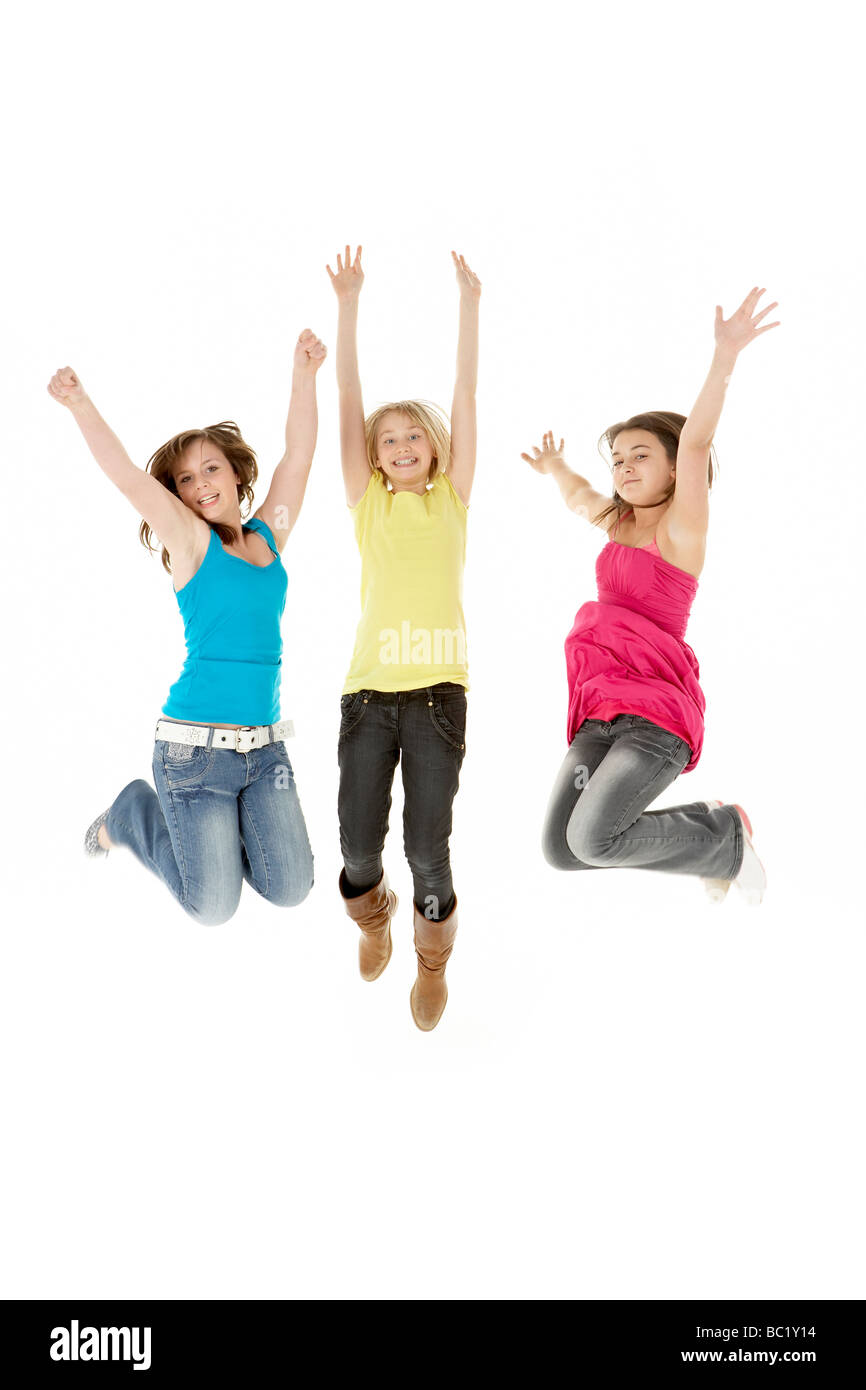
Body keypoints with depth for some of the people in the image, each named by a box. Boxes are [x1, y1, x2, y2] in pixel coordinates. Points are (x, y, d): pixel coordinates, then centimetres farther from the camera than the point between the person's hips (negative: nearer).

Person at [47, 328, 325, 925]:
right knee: (213, 907, 1)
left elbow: (300, 452, 4)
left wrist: (305, 374, -6)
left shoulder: (268, 536, 8)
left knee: (290, 889, 4)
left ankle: (219, 826, 30)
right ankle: (133, 814, 25)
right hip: (195, 747, -5)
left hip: (265, 746, 5)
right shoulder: (190, 542, -4)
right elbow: (128, 476, -17)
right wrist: (81, 406, -29)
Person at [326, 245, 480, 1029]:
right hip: (370, 685, 1)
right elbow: (348, 400, 9)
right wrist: (349, 305, 5)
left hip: (438, 685, -1)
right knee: (359, 841, -1)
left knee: (428, 844, -5)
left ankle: (433, 956, 24)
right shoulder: (367, 501, 12)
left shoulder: (452, 497, 12)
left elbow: (467, 394, 9)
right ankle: (372, 913, 36)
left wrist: (470, 304, 7)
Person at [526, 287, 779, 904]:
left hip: (658, 705, -8)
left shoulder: (681, 526, -4)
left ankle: (728, 835, 1)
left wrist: (725, 358, -31)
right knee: (559, 848, -1)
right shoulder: (621, 522, 17)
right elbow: (582, 498, 43)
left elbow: (695, 443, -22)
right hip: (602, 706, 8)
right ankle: (704, 834, 17)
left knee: (592, 837, -25)